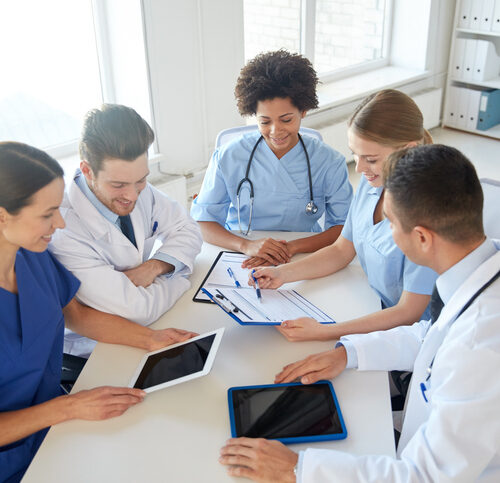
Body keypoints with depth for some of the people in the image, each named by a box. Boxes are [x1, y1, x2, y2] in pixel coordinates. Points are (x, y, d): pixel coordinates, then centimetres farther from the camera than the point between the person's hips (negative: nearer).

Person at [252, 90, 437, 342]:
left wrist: (324, 332, -28)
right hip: (376, 311, 6)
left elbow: (408, 313, -22)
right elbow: (341, 250, 10)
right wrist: (282, 273, -4)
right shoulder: (372, 182, -4)